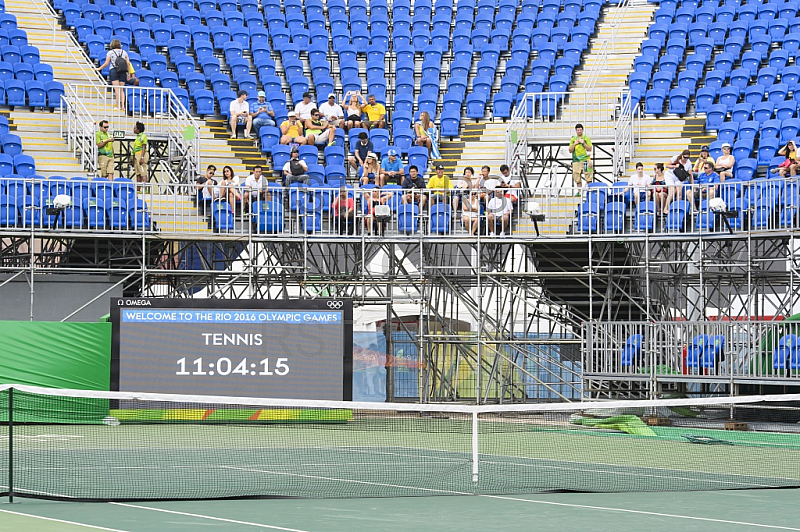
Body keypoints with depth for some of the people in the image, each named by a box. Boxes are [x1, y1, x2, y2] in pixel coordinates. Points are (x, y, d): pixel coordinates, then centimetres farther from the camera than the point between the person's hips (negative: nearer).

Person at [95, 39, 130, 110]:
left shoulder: (110, 52, 2)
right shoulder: (124, 52, 11)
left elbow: (106, 64, 1)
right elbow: (128, 63, 5)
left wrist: (99, 68, 14)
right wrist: (128, 73, 12)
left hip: (113, 70, -3)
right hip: (123, 72, 3)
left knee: (117, 89, -6)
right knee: (121, 89, 7)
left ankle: (118, 106, -12)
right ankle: (123, 105, -5)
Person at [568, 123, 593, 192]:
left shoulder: (586, 138, 6)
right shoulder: (573, 139, 13)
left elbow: (589, 149, -1)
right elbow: (570, 151, 10)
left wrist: (583, 143, -10)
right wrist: (574, 144, -4)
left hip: (585, 160, -3)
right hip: (576, 160, 3)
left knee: (588, 176, -7)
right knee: (577, 177, 1)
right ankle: (579, 192, 6)